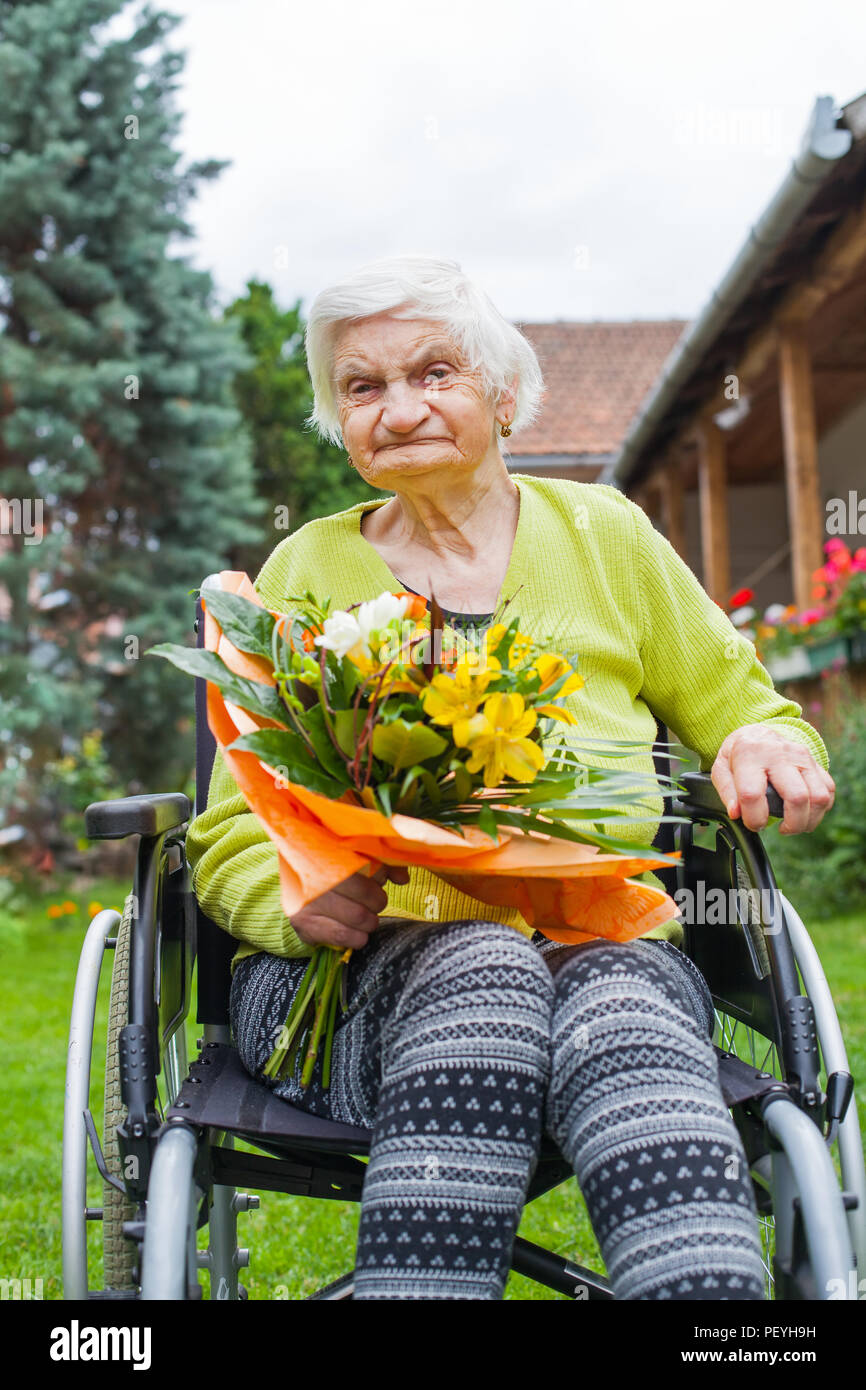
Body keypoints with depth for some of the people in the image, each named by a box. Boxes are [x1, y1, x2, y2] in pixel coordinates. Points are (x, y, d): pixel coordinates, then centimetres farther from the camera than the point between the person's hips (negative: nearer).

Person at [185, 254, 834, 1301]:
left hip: (610, 939, 1)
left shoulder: (602, 534, 14)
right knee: (485, 966, -36)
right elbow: (232, 840, 7)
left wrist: (766, 744, -4)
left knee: (618, 1018, -35)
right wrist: (300, 902, -17)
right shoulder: (305, 571, 10)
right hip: (360, 968, 0)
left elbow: (735, 708, 21)